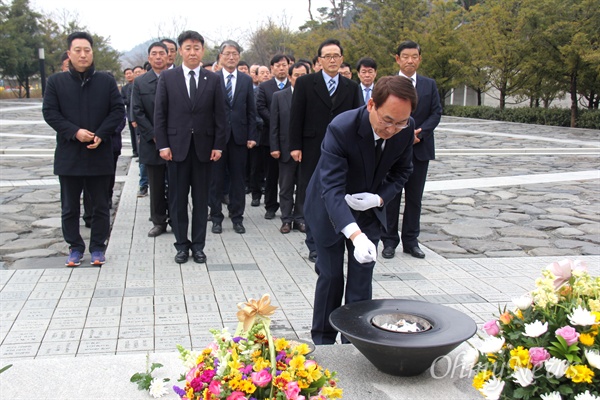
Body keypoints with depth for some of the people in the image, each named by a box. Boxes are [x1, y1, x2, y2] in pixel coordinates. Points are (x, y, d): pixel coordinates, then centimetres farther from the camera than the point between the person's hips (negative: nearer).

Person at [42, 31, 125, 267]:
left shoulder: (106, 81, 5)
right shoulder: (56, 82, 4)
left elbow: (118, 111, 0)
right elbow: (49, 113, -2)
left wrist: (101, 135, -13)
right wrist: (74, 132, -15)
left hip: (100, 153, 0)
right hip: (69, 155, 0)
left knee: (101, 206, 8)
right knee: (70, 208, 8)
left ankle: (97, 248, 20)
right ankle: (75, 248, 21)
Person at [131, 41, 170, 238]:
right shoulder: (140, 82, 5)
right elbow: (137, 112, 0)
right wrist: (153, 135, -9)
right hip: (151, 142, 2)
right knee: (156, 186, 8)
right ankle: (159, 222, 19)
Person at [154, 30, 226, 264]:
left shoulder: (213, 80, 5)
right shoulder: (167, 78, 3)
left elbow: (220, 115, 5)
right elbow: (159, 114, 2)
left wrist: (218, 145, -2)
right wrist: (162, 144, -6)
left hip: (203, 147, 1)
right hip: (177, 146, 0)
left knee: (201, 199, 6)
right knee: (178, 199, 5)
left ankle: (198, 245, 16)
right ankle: (182, 245, 16)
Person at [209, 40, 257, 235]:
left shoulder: (246, 80, 8)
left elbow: (251, 110, 7)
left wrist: (252, 136, 0)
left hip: (239, 136, 2)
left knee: (238, 178, 7)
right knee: (216, 178, 6)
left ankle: (237, 217, 17)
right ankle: (216, 217, 16)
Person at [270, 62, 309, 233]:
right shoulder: (279, 96, 2)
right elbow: (274, 124, 1)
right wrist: (274, 147, -5)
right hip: (286, 149, 1)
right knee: (286, 187, 8)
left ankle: (299, 218, 18)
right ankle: (286, 220, 16)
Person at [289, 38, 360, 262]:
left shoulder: (351, 88, 8)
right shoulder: (305, 83, 1)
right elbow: (296, 117, -1)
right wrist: (295, 146, -7)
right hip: (313, 151, -2)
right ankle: (314, 246, 15)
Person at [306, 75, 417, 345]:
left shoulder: (406, 129, -18)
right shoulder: (340, 129, -33)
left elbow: (402, 170, 1)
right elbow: (332, 189, -39)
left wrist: (379, 198, -19)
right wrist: (356, 235, -53)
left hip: (369, 210, 4)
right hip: (331, 210, -3)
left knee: (362, 278, 4)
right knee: (330, 275, 5)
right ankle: (323, 340, 24)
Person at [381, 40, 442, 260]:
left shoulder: (429, 85, 9)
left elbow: (436, 113, 3)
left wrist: (420, 132, -13)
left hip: (420, 149, 3)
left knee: (414, 197, 8)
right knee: (391, 196, 3)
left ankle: (411, 241, 18)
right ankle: (389, 241, 12)